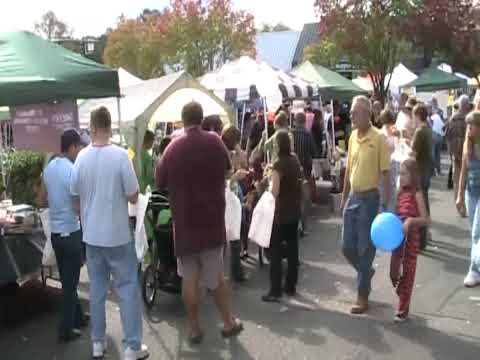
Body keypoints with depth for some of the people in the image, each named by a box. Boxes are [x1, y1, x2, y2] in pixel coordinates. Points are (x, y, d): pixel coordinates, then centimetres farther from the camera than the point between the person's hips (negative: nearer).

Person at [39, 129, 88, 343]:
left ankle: (77, 317, 33)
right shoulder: (72, 170, -19)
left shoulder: (49, 167, 5)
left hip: (55, 232, 8)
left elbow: (43, 200, 14)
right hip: (71, 233, -8)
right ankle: (66, 330, 10)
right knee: (71, 282, 3)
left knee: (67, 280, 18)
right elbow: (79, 207, -19)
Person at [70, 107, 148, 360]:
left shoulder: (81, 157, -4)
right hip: (118, 234, -4)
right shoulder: (120, 155, -15)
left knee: (97, 288, 15)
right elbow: (133, 197, -13)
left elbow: (74, 192, 8)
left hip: (91, 234, 4)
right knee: (128, 287, 5)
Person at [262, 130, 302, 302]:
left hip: (281, 212, -7)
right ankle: (291, 287, 21)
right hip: (294, 211, 7)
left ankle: (275, 291, -1)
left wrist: (269, 179, -3)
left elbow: (275, 192, -19)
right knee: (292, 249, 12)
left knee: (275, 251, -1)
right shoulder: (295, 160, 5)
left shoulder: (279, 164, -17)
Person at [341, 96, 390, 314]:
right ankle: (367, 272, 39)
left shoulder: (378, 138, -13)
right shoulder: (353, 136, 7)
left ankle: (363, 297, 14)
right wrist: (344, 197, 16)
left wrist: (385, 204, -15)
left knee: (365, 249, 2)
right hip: (353, 197, 6)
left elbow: (385, 173, -12)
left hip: (369, 198, -6)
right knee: (347, 247, 11)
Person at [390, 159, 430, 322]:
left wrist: (411, 221, -30)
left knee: (407, 274, 5)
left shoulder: (417, 194, -12)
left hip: (411, 240, -6)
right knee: (394, 274, 11)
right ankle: (403, 301, 34)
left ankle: (403, 310, 16)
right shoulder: (401, 192, 7)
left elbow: (426, 220, -16)